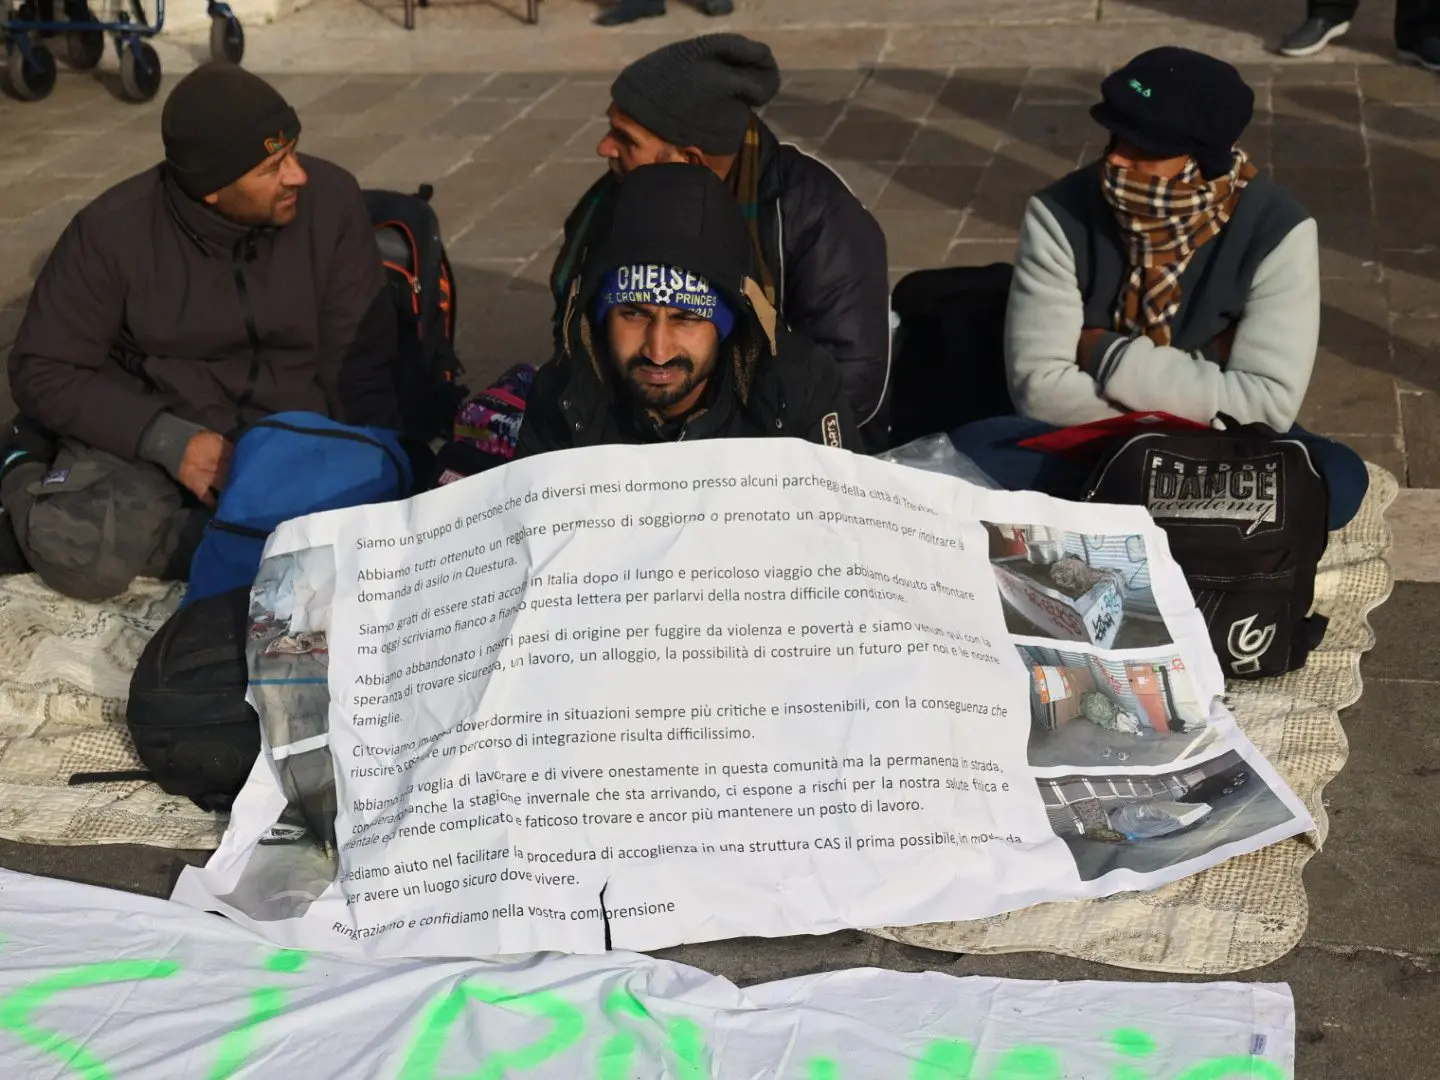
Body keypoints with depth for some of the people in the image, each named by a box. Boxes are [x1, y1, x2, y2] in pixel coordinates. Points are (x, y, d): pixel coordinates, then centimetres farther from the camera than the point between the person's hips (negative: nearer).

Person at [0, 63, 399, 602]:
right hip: (149, 433, -2)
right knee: (86, 560, -30)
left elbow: (359, 360, -4)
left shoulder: (331, 199, -10)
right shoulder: (112, 230, -13)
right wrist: (167, 439, -22)